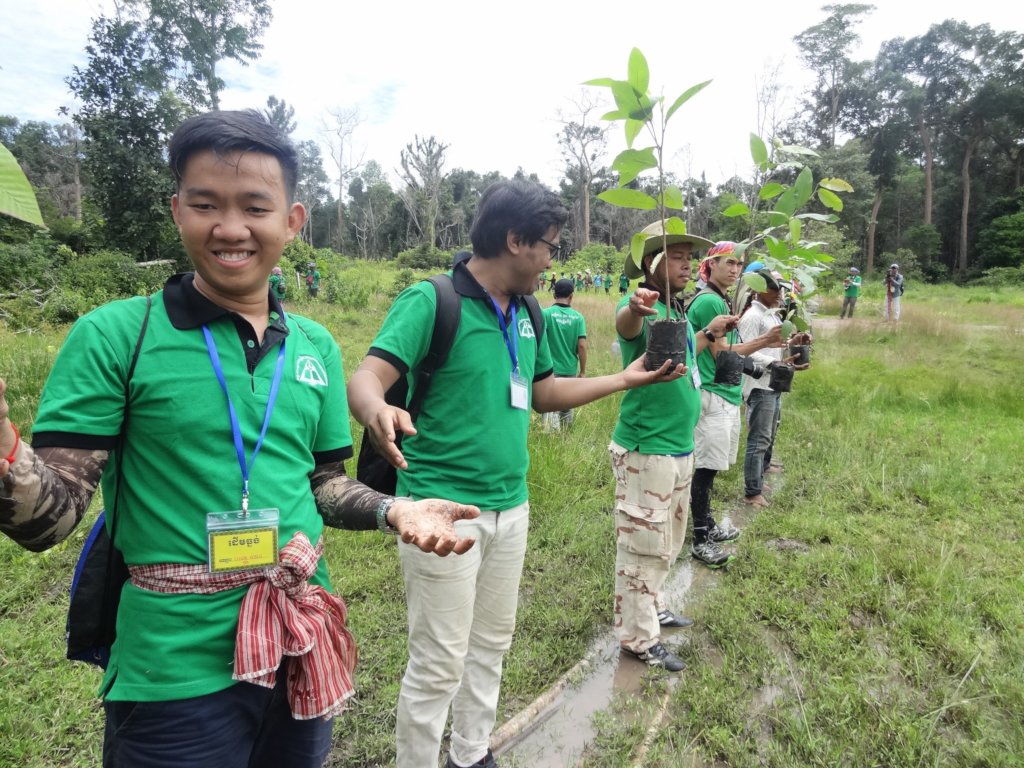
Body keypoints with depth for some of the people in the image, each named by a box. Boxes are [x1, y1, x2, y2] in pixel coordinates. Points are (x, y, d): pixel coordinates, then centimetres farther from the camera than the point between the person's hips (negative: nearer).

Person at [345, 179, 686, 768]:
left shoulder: (528, 314, 8)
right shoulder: (431, 302, -15)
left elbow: (542, 392, 18)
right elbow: (366, 378, -24)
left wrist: (627, 379, 15)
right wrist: (380, 412, -48)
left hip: (512, 508, 8)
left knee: (491, 645, 21)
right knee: (439, 663, 3)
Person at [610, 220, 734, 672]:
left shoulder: (678, 310, 10)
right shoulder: (645, 309, -18)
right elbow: (626, 326, -45)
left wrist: (708, 334, 25)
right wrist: (635, 308, -65)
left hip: (680, 447, 10)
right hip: (646, 450, -9)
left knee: (668, 541, 24)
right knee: (643, 545, 2)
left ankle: (652, 607, 42)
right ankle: (638, 637, 17)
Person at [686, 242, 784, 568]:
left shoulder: (722, 300, 16)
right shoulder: (709, 301, -14)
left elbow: (727, 349, 15)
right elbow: (721, 354, -15)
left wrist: (765, 342, 7)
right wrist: (762, 341, -9)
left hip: (727, 394, 10)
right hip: (712, 395, -10)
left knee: (711, 466, 17)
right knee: (706, 467, -5)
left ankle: (707, 525, 29)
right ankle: (700, 539, 3)